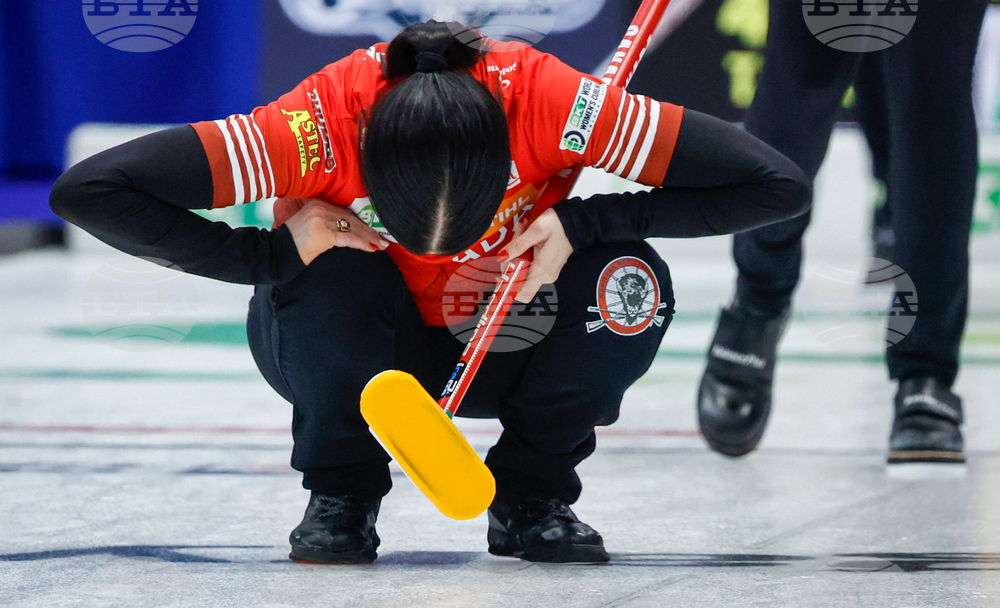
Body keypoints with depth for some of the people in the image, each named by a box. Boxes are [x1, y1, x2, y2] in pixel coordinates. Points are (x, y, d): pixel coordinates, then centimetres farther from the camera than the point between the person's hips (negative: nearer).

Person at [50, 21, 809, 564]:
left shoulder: (546, 99, -33)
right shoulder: (320, 125, -35)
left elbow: (779, 185, -28)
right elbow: (86, 190, -36)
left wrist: (580, 224, -33)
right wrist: (273, 251, -37)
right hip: (346, 353, -1)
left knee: (632, 281, -28)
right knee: (331, 275, -36)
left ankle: (531, 496, -1)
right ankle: (340, 498, -6)